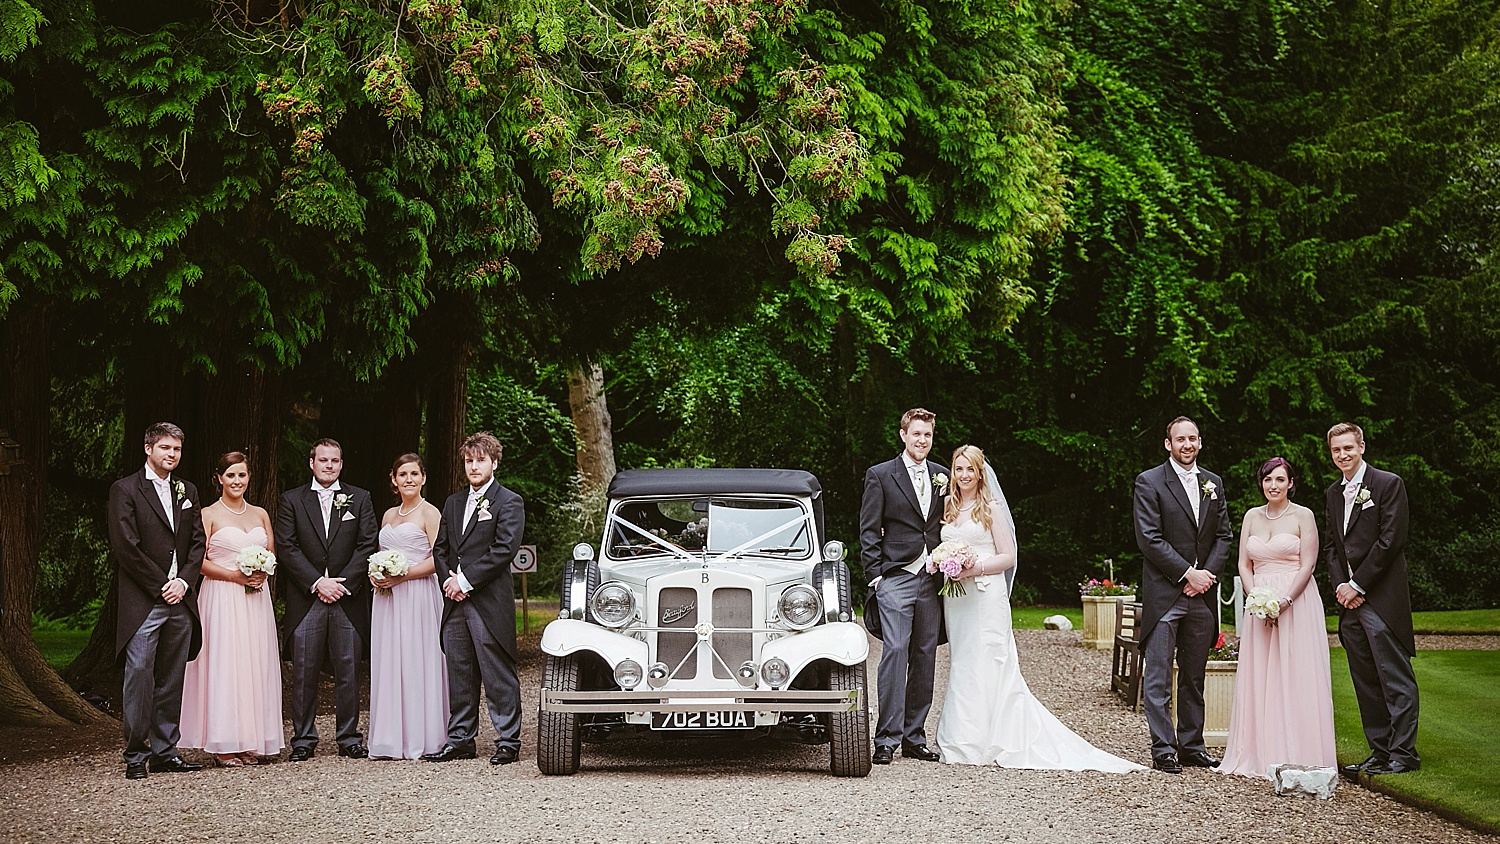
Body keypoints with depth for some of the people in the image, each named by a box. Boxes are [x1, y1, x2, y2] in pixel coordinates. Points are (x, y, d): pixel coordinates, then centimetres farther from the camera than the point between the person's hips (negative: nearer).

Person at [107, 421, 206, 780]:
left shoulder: (187, 492, 16)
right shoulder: (125, 490, -2)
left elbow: (197, 543, 14)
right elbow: (125, 546, -9)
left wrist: (184, 581, -2)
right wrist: (160, 586, -9)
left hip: (180, 601, 5)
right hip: (142, 603, -5)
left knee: (172, 680, 7)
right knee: (139, 677, -7)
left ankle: (165, 751, 13)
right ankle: (136, 756, 0)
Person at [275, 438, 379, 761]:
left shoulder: (360, 499, 10)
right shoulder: (291, 500, 7)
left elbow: (367, 546, 3)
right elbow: (286, 548, -1)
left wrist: (343, 583, -9)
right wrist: (317, 583, -10)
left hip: (349, 598, 1)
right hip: (305, 599, -1)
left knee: (348, 671, 3)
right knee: (304, 673, 0)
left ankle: (349, 738, 11)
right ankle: (303, 740, 8)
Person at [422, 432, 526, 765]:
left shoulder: (509, 503, -2)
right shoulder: (453, 503, 19)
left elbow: (504, 549, -12)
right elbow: (440, 548, 17)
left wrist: (465, 580, -14)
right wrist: (448, 580, -2)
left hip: (490, 603, -6)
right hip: (455, 601, 6)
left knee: (498, 676, -4)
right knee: (459, 675, 10)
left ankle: (508, 742, 0)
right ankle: (460, 740, 17)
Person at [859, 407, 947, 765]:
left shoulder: (942, 476, 13)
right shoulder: (880, 475, 1)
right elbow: (868, 531, -1)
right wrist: (875, 574, -7)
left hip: (932, 579, 5)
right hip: (896, 578, -5)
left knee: (925, 657, 6)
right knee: (895, 651, -13)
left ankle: (914, 737, 13)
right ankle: (886, 740, -11)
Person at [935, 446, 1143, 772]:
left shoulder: (991, 507, -2)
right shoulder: (947, 506, 13)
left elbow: (1007, 556, -5)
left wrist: (976, 568, -16)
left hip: (986, 594, -5)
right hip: (955, 596, 5)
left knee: (984, 662, -7)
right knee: (961, 662, 5)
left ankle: (977, 744, -5)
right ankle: (959, 740, 9)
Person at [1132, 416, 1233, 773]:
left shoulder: (1212, 483, 13)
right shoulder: (1149, 482, -3)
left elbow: (1223, 536, 12)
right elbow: (1149, 539, -10)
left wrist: (1208, 574, -4)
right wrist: (1188, 574, -13)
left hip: (1202, 595, 5)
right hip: (1164, 594, -5)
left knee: (1194, 677, 10)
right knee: (1158, 677, -5)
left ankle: (1191, 746, 17)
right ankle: (1163, 751, -1)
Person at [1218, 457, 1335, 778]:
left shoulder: (1303, 516, -1)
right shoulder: (1252, 516, 13)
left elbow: (1307, 565, -7)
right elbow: (1244, 564, 10)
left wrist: (1283, 602, -16)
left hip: (1296, 604, -4)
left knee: (1296, 678, -6)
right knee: (1259, 680, 2)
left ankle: (1298, 758, -2)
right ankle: (1261, 755, 7)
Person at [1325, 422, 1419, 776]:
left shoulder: (1389, 484, -5)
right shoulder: (1333, 494, 17)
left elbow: (1390, 540, -11)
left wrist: (1358, 585, -12)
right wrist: (1340, 585, 1)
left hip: (1382, 597, -7)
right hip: (1350, 600, 7)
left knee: (1395, 680, -7)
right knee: (1365, 682, 8)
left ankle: (1403, 753, -5)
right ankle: (1380, 751, 12)